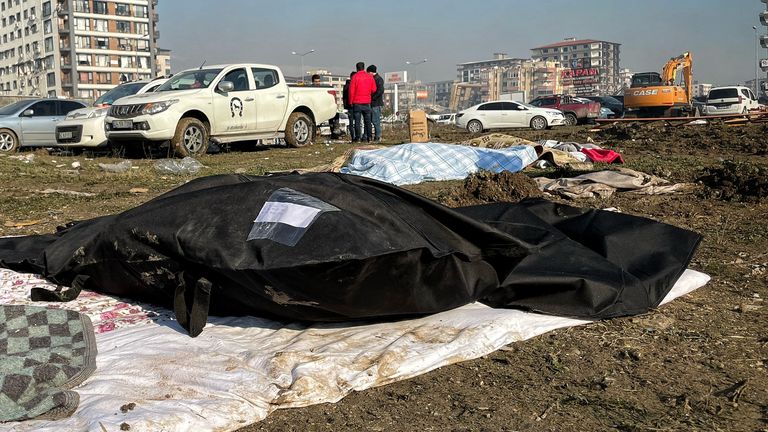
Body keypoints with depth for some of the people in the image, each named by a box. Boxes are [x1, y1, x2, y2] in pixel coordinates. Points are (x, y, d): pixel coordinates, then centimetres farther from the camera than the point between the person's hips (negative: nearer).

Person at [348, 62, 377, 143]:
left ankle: (357, 137, -4)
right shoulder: (370, 77, 4)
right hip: (367, 102, 4)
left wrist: (351, 102, 0)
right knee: (367, 120, 10)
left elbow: (351, 90, -9)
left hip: (357, 102, -4)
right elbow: (374, 89, 7)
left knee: (357, 121, -1)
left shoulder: (355, 77, -8)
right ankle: (369, 137, 10)